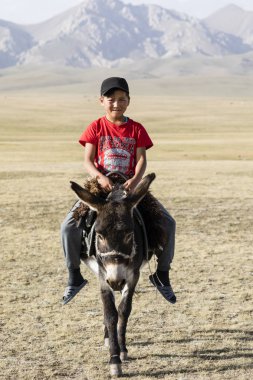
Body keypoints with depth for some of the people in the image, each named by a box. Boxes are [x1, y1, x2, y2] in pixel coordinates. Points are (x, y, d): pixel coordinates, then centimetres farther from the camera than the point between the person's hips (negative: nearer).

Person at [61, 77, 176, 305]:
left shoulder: (137, 129, 3)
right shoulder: (96, 128, 0)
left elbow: (141, 160, -6)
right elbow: (88, 161, -7)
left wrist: (135, 180, -27)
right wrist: (100, 177, -27)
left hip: (130, 186, 1)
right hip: (101, 186, -1)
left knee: (168, 223, -12)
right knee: (69, 226, -21)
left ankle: (162, 274, 5)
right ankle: (74, 276, -3)